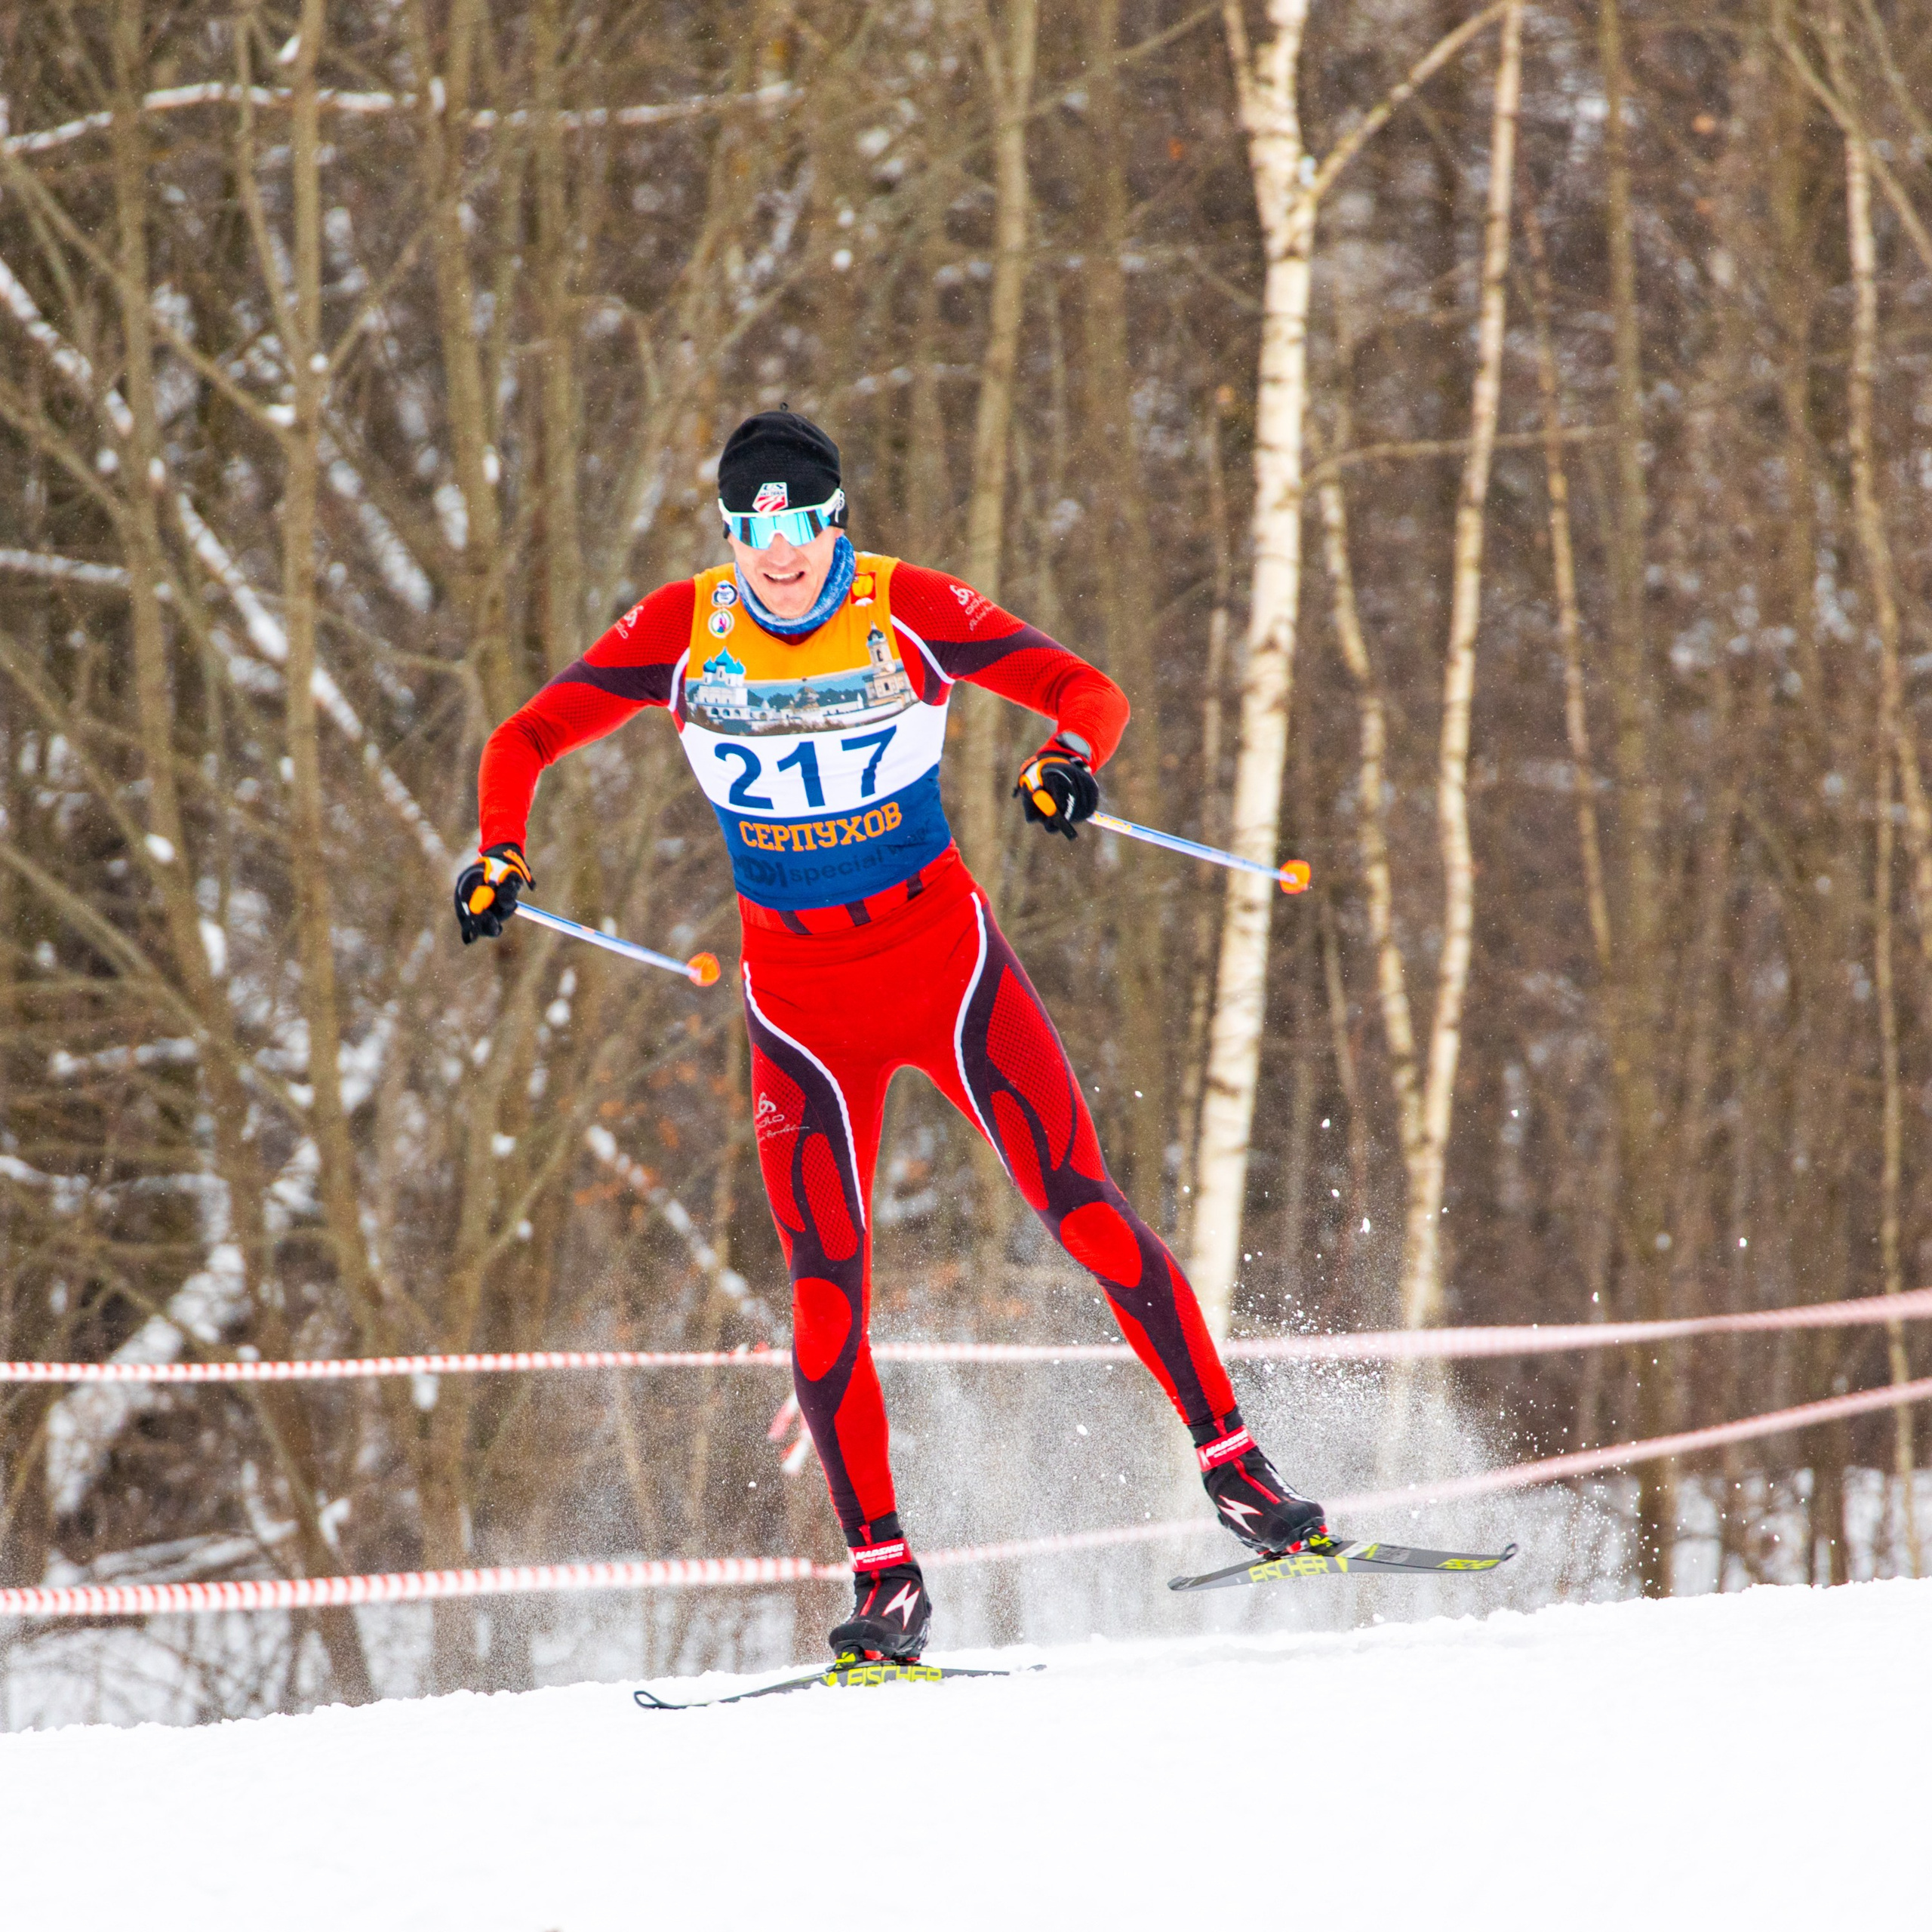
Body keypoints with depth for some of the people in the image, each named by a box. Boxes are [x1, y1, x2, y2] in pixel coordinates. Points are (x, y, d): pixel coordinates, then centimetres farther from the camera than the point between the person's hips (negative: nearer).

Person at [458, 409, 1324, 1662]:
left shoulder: (911, 611, -10)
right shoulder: (683, 632, -6)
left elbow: (1088, 690, -10)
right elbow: (526, 742, 1)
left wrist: (1071, 758, -33)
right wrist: (500, 854, -17)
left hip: (944, 957, -1)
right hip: (800, 1001, 1)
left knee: (1084, 1208, -11)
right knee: (828, 1288, -6)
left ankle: (1235, 1469, -4)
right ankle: (885, 1580, 2)